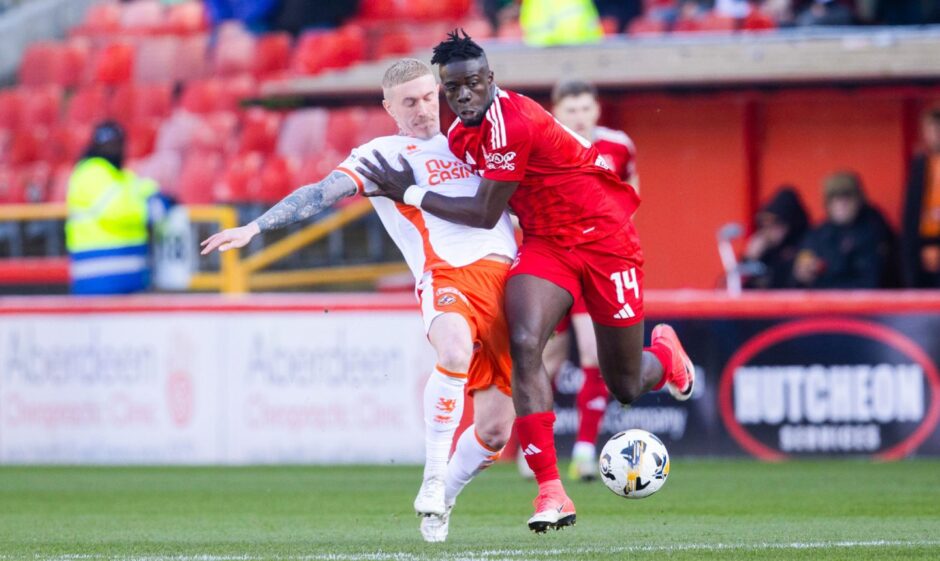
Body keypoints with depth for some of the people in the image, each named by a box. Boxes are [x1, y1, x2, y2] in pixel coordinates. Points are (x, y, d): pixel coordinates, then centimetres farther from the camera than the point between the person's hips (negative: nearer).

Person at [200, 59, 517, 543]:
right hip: (447, 275, -5)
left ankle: (441, 502, 26)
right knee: (456, 353, -40)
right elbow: (322, 193, -3)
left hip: (507, 275, 5)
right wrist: (256, 227, -14)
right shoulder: (382, 154, 9)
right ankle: (433, 480, -25)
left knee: (494, 431, -1)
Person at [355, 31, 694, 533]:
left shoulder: (512, 124, -28)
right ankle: (551, 492, -23)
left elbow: (485, 215, -22)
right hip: (544, 242, 6)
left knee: (625, 387, 5)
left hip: (603, 238, -6)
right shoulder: (460, 135, -1)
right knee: (524, 344, -23)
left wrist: (410, 194, -16)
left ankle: (665, 354, 46)